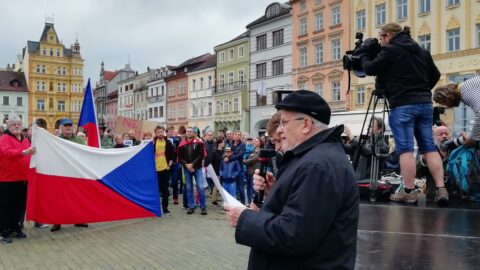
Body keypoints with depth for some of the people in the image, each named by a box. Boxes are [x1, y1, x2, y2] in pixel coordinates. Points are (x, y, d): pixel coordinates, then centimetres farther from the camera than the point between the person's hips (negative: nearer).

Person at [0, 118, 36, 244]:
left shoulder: (25, 140, 15)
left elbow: (31, 156, 28)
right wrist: (24, 152, -39)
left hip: (22, 178, 7)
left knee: (20, 205, 12)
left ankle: (15, 228, 25)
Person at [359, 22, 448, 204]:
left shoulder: (390, 49, -4)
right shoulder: (421, 50, 18)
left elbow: (370, 69, -2)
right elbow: (435, 75, 21)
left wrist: (364, 55, 15)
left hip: (402, 105, -6)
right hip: (425, 103, 7)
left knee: (405, 149, -4)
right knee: (429, 147, 6)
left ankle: (409, 192, -2)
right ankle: (441, 189, 2)